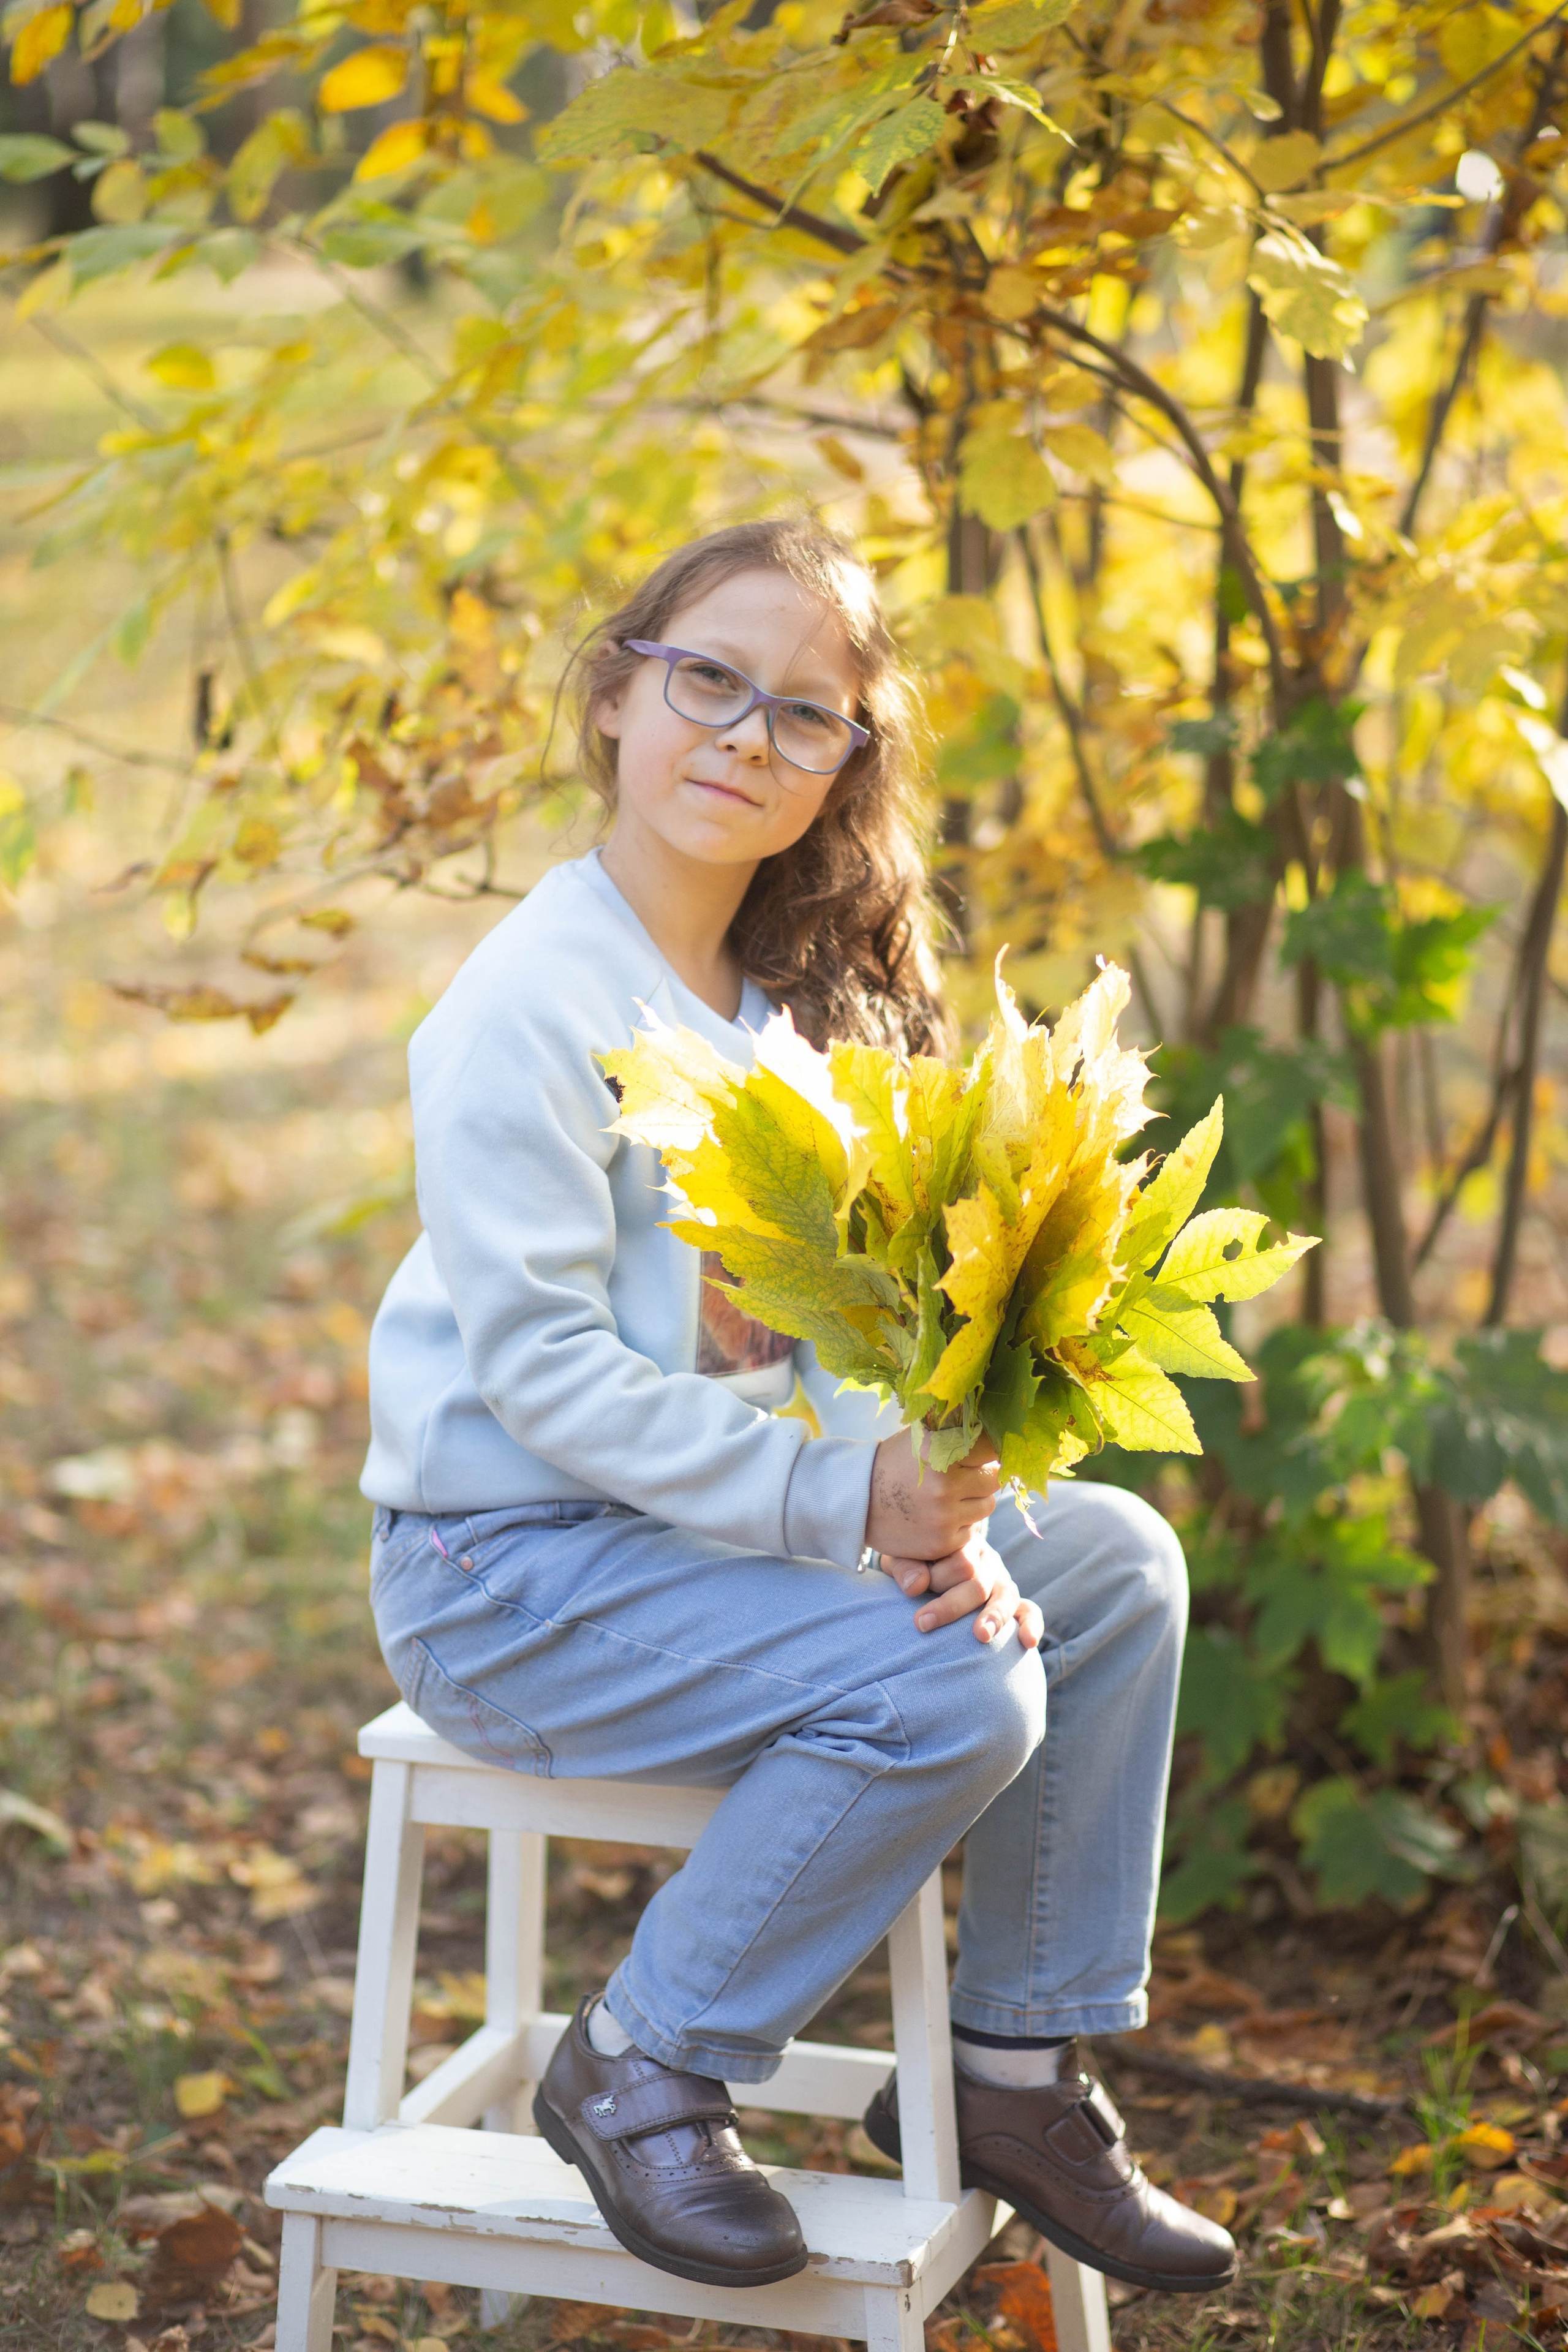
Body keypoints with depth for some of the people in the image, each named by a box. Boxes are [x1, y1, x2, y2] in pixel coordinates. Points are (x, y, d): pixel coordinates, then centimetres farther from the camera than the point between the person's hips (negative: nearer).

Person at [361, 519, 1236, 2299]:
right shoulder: (532, 1004, -19)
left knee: (1118, 1565, 1)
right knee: (950, 1692, -24)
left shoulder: (797, 990, 7)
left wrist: (930, 1513, -14)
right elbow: (540, 1369, -23)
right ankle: (636, 2072, -6)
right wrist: (844, 1501, -27)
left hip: (720, 1514, 8)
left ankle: (1010, 2077, 9)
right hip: (508, 1572, -8)